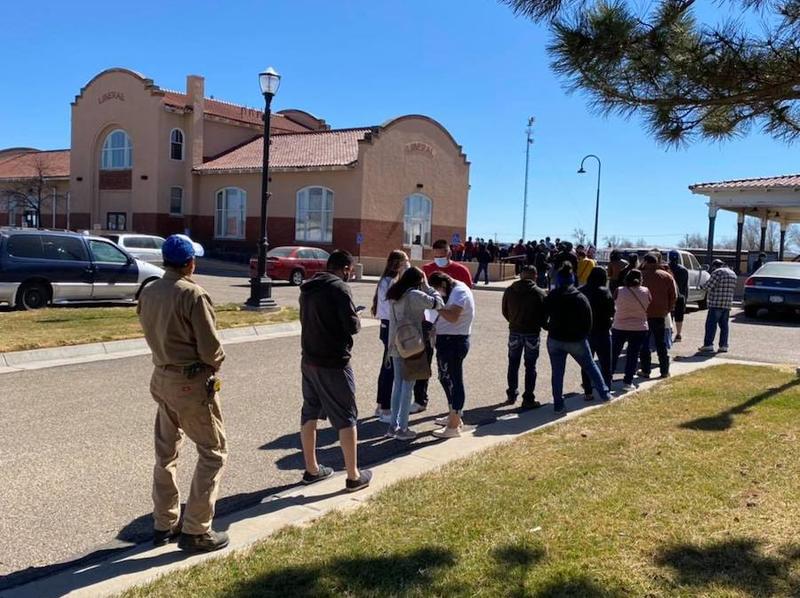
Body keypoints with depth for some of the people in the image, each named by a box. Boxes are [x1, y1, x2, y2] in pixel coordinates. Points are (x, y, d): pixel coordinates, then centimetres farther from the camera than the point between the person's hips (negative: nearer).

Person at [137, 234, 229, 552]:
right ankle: (195, 531, 7)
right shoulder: (193, 294, -20)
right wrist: (215, 362, 1)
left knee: (166, 453, 19)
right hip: (192, 383, -8)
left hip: (161, 378, 8)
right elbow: (211, 347, -19)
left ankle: (164, 524, 30)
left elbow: (154, 334, 8)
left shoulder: (148, 292, 3)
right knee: (213, 453, 5)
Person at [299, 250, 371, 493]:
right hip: (333, 364, -8)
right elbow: (352, 326, -18)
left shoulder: (308, 288, 10)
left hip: (309, 361, 8)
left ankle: (311, 469, 26)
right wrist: (356, 320, 2)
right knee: (346, 418, 2)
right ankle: (354, 476, 8)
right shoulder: (339, 288, -15)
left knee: (309, 414, 15)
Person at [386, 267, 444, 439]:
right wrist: (427, 287, -3)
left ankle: (393, 425, 19)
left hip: (396, 345, 7)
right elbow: (438, 304, -13)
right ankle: (402, 428, 6)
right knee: (408, 386, 1)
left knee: (398, 384, 14)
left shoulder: (394, 295, 9)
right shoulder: (414, 295, -14)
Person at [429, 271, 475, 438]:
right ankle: (454, 416, 36)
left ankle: (454, 426, 2)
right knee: (446, 378, 21)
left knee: (454, 381, -5)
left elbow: (452, 317, -30)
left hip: (453, 342, -11)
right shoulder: (453, 291, 14)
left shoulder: (459, 292, -17)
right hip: (448, 340, 11)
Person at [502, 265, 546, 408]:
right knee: (530, 367, 6)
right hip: (532, 333, -3)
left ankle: (511, 395, 24)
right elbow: (544, 315, -7)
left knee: (513, 365, 16)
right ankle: (528, 399, 7)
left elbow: (505, 312, 4)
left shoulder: (509, 291, -2)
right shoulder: (539, 293, -10)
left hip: (514, 332, 3)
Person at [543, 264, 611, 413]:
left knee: (557, 373, 8)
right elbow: (588, 321, -5)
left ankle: (558, 405, 9)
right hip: (577, 340, 0)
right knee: (590, 366, 19)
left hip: (555, 340, 0)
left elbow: (543, 318, -2)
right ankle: (604, 393, 26)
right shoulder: (581, 298, -6)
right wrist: (584, 335, 10)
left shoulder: (551, 298, -5)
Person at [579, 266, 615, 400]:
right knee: (605, 363, 10)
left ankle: (587, 392, 12)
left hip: (584, 332, 3)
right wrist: (608, 320, 10)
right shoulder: (604, 292, -13)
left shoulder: (580, 292, -2)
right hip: (602, 332, -3)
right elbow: (611, 311, -8)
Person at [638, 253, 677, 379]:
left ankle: (645, 370, 6)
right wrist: (669, 309, 12)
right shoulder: (667, 276, 2)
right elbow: (674, 295, 2)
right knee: (661, 343, 11)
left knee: (644, 343, 6)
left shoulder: (641, 275, -8)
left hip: (643, 314, -3)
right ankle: (665, 371, 12)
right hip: (660, 314, 3)